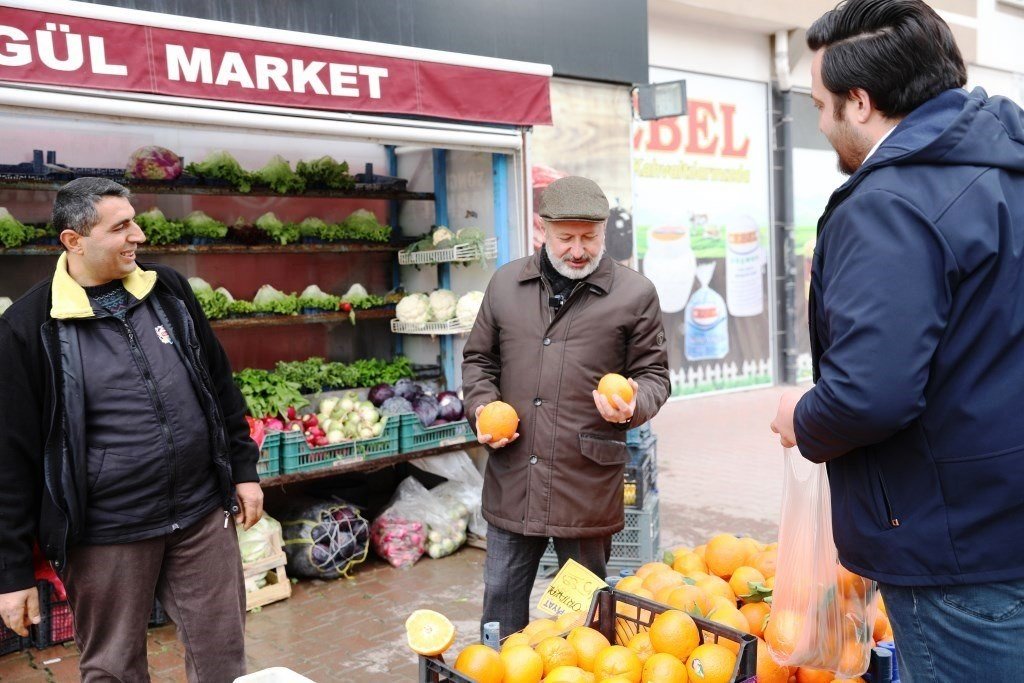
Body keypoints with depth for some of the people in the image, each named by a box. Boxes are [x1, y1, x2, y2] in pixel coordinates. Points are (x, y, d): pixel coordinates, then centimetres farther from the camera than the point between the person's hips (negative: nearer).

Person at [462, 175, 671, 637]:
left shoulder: (634, 294, -1)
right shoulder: (506, 283, 8)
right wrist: (481, 406, -1)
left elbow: (653, 373, 6)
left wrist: (633, 405, -15)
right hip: (512, 479, 3)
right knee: (501, 598, 15)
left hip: (588, 483, -2)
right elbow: (479, 358, 17)